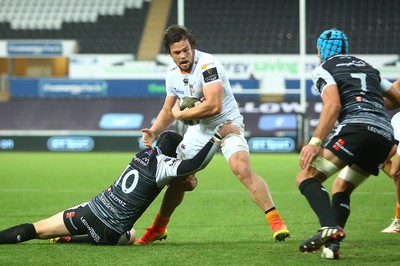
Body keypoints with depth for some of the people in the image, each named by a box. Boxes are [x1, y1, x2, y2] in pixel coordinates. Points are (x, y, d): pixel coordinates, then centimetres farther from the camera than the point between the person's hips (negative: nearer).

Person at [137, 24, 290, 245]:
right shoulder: (173, 74, 1)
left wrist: (181, 113, -19)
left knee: (243, 170, -28)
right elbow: (168, 110, 17)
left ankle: (275, 220, -23)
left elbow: (213, 106, -33)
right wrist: (153, 132, -1)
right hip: (199, 129, 7)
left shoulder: (207, 65, -24)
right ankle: (158, 228, 28)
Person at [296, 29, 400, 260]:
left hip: (357, 127, -7)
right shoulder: (367, 66, 31)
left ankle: (330, 226, -33)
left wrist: (315, 142, -13)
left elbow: (333, 105, -8)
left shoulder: (324, 70, 10)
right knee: (341, 188, 22)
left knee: (307, 178, -7)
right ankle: (332, 245, 4)